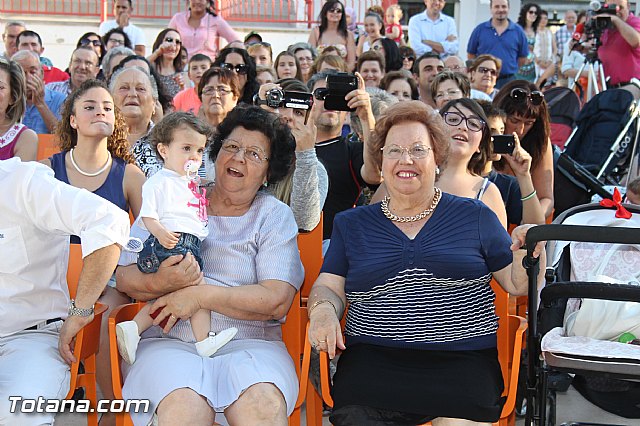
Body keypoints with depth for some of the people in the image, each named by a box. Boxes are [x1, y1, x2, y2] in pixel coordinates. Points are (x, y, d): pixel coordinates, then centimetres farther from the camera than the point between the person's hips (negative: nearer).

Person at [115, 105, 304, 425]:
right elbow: (124, 277, 8)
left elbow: (277, 300, -4)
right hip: (171, 340, 0)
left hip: (249, 342, 0)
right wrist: (160, 283, -14)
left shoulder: (276, 216, 10)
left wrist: (199, 294, -11)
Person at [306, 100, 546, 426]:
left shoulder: (476, 217, 14)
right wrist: (323, 310, -11)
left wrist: (526, 251, -7)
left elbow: (517, 284, 14)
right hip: (373, 358, 1)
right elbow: (328, 287, 11)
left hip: (462, 358, 0)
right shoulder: (351, 224, 18)